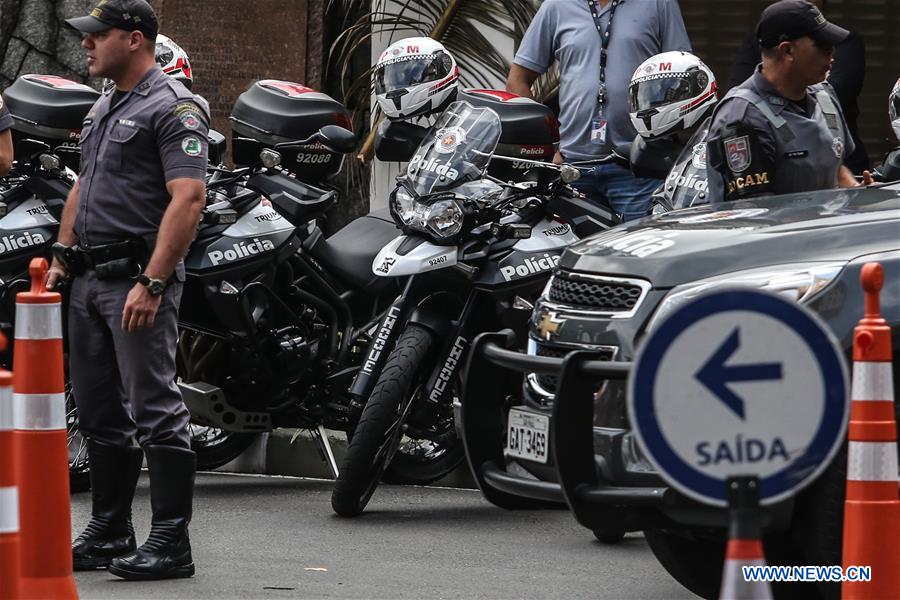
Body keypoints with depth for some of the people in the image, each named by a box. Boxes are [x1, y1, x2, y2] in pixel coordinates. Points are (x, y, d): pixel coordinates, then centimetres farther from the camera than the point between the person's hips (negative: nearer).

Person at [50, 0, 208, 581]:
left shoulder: (173, 107, -11)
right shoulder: (105, 108, 19)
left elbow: (188, 198, -20)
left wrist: (152, 283, -25)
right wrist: (61, 259, 19)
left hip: (139, 278, -10)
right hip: (91, 277, 10)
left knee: (155, 408, -10)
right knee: (100, 411, 12)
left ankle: (171, 542, -9)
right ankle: (109, 533, 19)